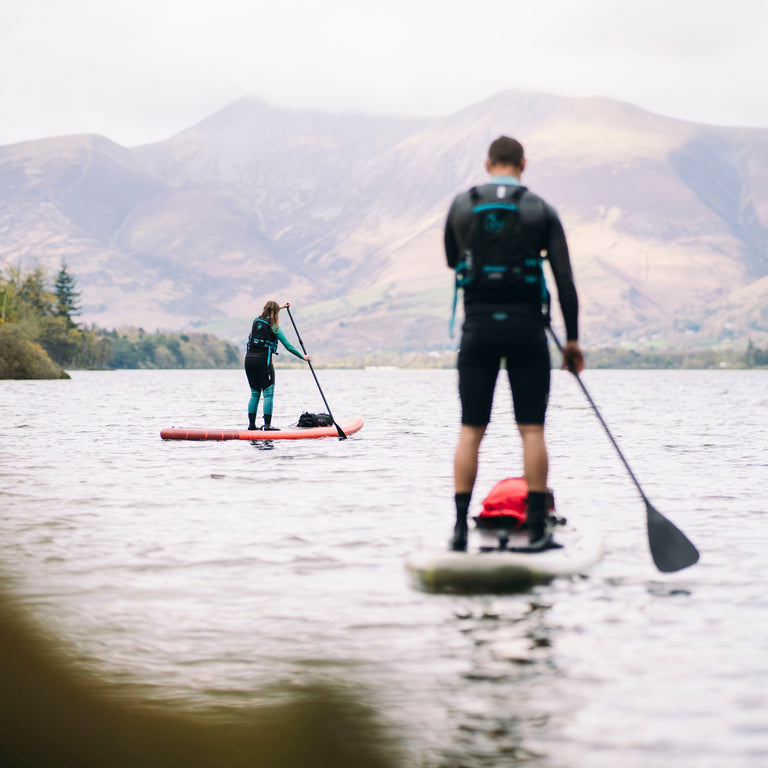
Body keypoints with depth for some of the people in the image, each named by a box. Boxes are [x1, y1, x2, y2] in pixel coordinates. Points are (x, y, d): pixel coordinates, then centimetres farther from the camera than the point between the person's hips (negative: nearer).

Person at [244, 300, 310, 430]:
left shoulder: (256, 321, 11)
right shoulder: (273, 327, -5)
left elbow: (266, 314, 36)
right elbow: (288, 346, -4)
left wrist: (281, 307, 47)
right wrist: (303, 357, 6)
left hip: (249, 360, 6)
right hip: (263, 361, -6)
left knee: (255, 393, 13)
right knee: (268, 394, -2)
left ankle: (251, 424, 10)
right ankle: (267, 424, -9)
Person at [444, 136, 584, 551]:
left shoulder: (461, 205, 5)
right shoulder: (540, 210, 1)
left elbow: (452, 261, 20)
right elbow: (564, 278, -3)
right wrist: (572, 338, 2)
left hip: (478, 326, 1)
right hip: (526, 326, -1)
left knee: (470, 431, 5)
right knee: (532, 430, 3)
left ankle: (460, 527, -1)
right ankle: (537, 528, 1)